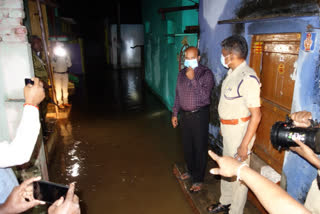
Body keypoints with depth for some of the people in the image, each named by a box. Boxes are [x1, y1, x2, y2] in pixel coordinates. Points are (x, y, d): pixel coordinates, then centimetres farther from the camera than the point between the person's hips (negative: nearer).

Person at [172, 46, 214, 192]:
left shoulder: (206, 73, -12)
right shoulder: (181, 73, 7)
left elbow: (204, 96, -22)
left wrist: (193, 79, -27)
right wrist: (174, 113, 13)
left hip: (199, 115, -6)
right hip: (185, 115, 6)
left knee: (200, 148, 4)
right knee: (187, 146, 18)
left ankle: (198, 179, 19)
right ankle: (191, 171, 39)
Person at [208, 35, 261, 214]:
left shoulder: (248, 78, -24)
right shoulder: (232, 73, 5)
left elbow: (256, 115, -24)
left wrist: (244, 145, -22)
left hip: (240, 130, -9)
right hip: (228, 129, 9)